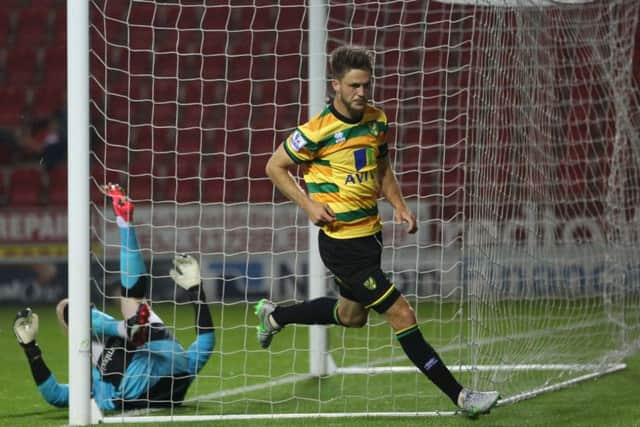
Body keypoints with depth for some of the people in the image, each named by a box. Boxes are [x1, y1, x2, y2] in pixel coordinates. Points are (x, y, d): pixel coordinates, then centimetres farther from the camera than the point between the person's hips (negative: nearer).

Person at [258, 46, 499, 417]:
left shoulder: (377, 120, 3)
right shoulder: (318, 130, -17)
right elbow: (275, 167, -6)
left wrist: (399, 205, 4)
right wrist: (309, 205, -16)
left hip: (370, 232, 9)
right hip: (342, 242, -9)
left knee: (351, 315, 27)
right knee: (402, 315, -11)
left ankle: (274, 315, 47)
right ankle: (460, 396, -9)